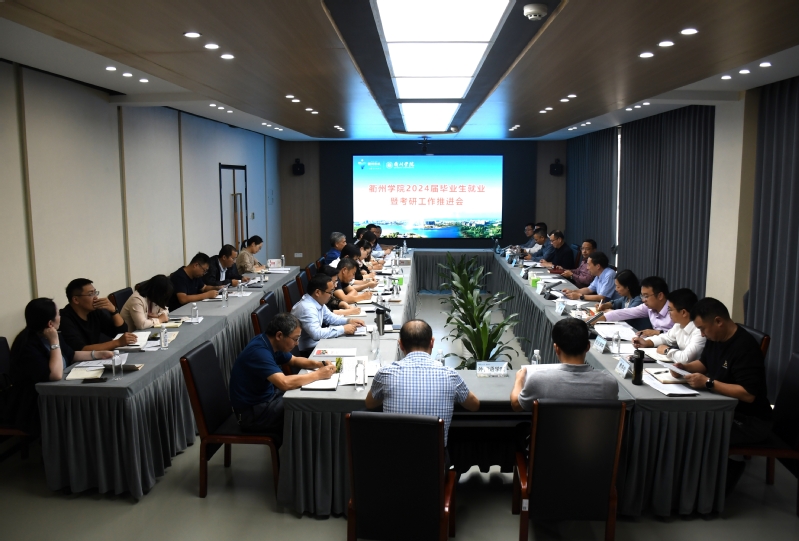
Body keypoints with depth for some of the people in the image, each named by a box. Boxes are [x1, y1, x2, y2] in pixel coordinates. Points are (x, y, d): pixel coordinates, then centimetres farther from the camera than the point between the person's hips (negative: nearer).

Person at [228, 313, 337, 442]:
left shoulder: (271, 343, -1)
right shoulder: (259, 351, -30)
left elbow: (294, 360, 16)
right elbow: (285, 383, -41)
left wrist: (319, 364, -4)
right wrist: (318, 374, -28)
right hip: (252, 411, -9)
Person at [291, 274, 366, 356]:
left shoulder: (318, 301, 1)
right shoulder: (306, 308, -26)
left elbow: (329, 317, 17)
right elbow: (316, 333, -35)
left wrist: (349, 321, 1)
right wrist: (343, 329, -27)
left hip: (317, 343, 9)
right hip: (308, 351, -9)